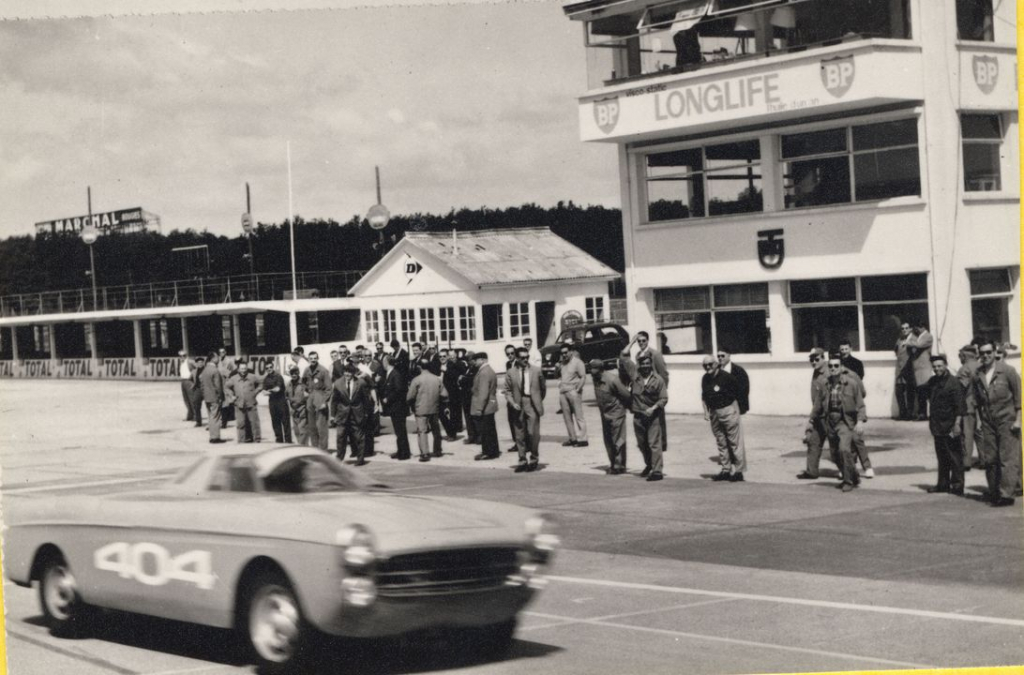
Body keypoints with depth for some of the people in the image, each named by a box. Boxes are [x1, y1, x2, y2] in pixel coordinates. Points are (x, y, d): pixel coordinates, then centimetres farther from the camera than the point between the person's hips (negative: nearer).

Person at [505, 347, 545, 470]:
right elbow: (508, 391, 5)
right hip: (518, 406, 1)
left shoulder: (536, 370, 4)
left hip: (532, 405, -1)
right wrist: (512, 403, -9)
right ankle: (522, 460, 13)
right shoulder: (510, 372, 3)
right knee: (519, 435, 4)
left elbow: (543, 388, 14)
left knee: (533, 433, -6)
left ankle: (534, 459, 10)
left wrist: (539, 401, 11)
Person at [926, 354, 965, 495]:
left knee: (955, 456, -2)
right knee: (941, 456, 14)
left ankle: (957, 486, 2)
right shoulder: (932, 382, 9)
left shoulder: (953, 382, -12)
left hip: (950, 425, -7)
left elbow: (959, 406, -16)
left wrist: (957, 424, -21)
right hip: (937, 425, 7)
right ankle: (943, 483, 22)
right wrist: (932, 422, 17)